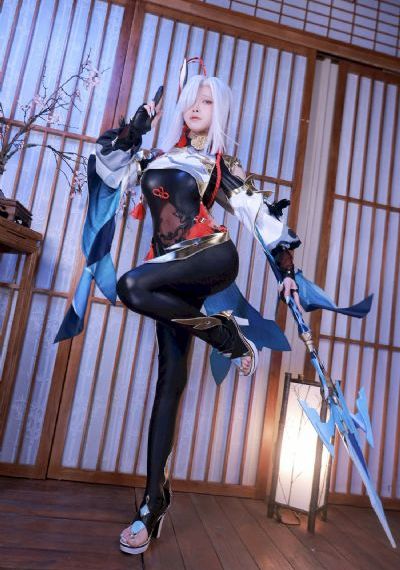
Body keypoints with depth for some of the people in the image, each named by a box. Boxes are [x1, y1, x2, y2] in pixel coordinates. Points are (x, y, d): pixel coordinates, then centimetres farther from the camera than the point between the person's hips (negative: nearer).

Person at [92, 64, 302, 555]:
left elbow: (261, 215, 7)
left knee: (133, 286, -31)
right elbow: (109, 168, 23)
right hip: (176, 275, 4)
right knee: (171, 376, -2)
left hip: (212, 258, -3)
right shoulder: (159, 155, 21)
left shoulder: (223, 166, 11)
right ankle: (154, 500, 5)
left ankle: (225, 333, -11)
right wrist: (135, 127, 16)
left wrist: (286, 269, 1)